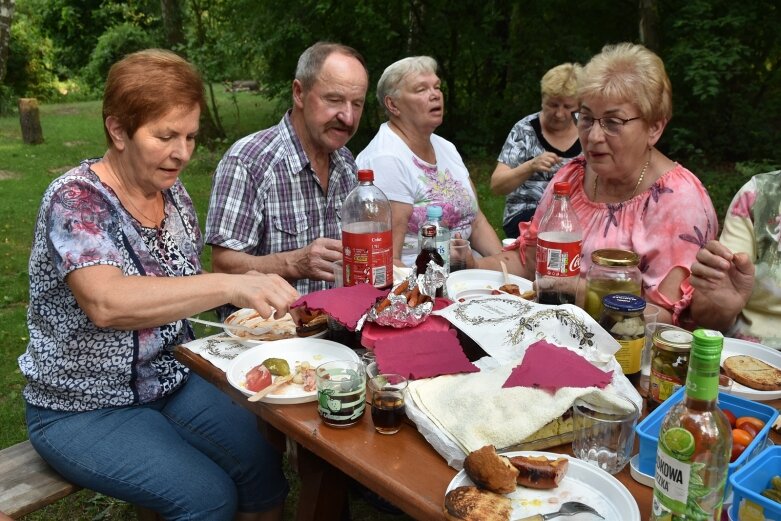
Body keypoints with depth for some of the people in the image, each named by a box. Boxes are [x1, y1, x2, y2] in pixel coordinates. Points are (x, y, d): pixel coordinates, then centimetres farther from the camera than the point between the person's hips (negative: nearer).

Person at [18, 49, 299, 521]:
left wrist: (254, 299, -6)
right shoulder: (76, 199, -20)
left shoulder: (172, 192, 0)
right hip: (85, 409, -5)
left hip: (170, 382, 6)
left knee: (265, 471, -8)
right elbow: (106, 302, -38)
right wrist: (230, 284, -47)